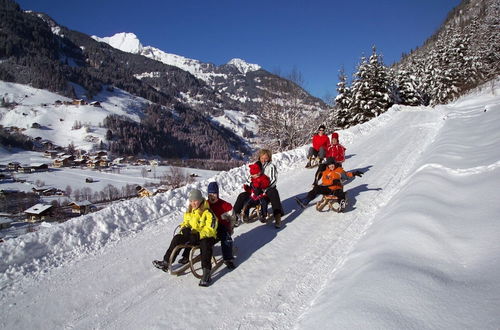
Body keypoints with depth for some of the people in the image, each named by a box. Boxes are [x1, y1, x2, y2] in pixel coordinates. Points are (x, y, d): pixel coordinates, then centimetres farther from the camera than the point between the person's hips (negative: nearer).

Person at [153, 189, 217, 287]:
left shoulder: (207, 212, -14)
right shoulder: (189, 212, 10)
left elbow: (210, 229, -19)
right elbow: (185, 222, 20)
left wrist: (199, 235, -31)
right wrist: (185, 228, -4)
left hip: (206, 236, -7)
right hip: (193, 236, 7)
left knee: (205, 244, -39)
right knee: (177, 238, -11)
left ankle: (206, 272, -41)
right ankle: (166, 262, -2)